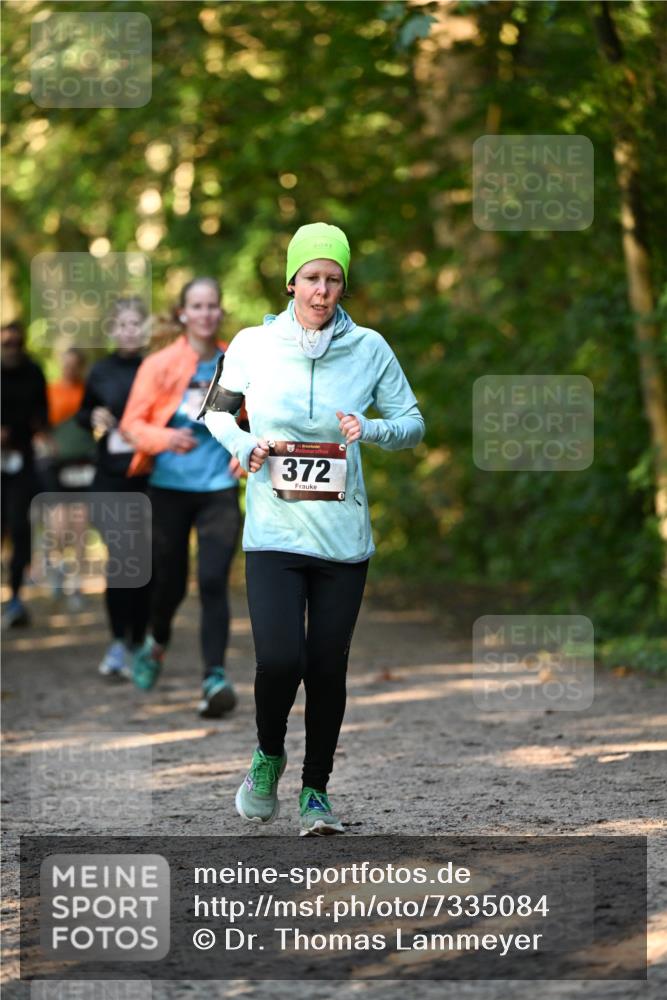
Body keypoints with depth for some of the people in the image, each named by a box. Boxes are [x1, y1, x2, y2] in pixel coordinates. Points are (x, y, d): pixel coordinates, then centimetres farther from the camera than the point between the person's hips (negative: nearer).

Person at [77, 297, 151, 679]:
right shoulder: (101, 372, 5)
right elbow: (83, 413, 19)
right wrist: (94, 418, -3)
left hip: (151, 479, -1)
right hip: (111, 479, 1)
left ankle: (137, 643, 15)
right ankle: (118, 642, 0)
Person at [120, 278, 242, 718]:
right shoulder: (159, 366, -4)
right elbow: (132, 424, -5)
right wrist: (165, 438, -24)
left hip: (219, 488, 0)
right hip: (169, 487, 0)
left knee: (213, 580, -14)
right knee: (170, 580, 8)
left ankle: (215, 677, -15)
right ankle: (157, 642, 41)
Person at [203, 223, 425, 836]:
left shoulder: (369, 348, 2)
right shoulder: (254, 344, 1)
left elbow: (414, 425, 7)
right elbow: (217, 411, 15)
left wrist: (369, 431, -13)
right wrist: (246, 446, -5)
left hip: (343, 535, 1)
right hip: (273, 532, -1)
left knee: (328, 668, 3)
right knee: (280, 659, -15)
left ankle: (316, 791, 20)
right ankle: (268, 755, 15)